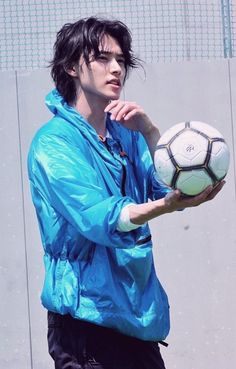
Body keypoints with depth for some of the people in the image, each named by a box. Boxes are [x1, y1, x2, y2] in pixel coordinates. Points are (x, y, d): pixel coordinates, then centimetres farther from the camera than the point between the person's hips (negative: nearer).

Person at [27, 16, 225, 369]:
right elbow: (98, 218, -25)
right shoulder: (54, 142, -10)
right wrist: (166, 206, -41)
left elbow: (173, 188, 1)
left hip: (139, 317, 7)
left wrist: (150, 133, -12)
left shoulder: (126, 134, 11)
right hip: (88, 316, -6)